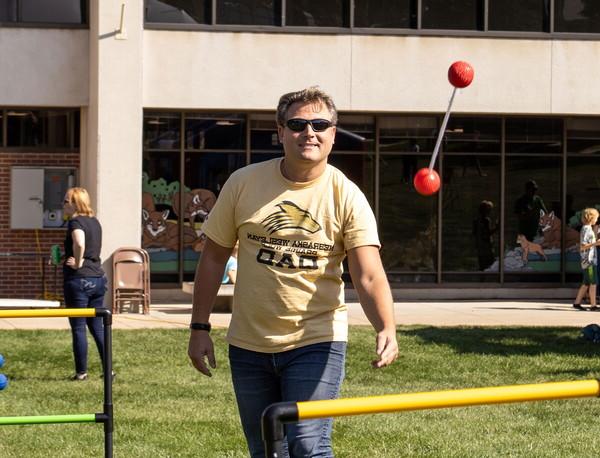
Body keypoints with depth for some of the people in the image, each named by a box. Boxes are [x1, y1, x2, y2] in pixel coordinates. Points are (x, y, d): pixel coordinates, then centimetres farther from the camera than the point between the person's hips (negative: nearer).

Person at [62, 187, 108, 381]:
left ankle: (81, 372, 4)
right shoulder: (95, 222, 13)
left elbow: (79, 243, -32)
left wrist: (78, 263, -18)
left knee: (78, 327, 0)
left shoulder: (75, 222, -13)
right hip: (98, 278, 8)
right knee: (97, 326, 13)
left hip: (78, 279, -8)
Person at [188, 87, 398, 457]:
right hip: (249, 344, 3)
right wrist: (200, 328, 4)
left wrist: (386, 329, -35)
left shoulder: (347, 197, -8)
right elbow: (214, 257, 6)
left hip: (317, 342, -3)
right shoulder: (243, 183, -2)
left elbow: (369, 276, -18)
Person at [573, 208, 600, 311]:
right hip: (589, 261, -10)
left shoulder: (588, 229, 16)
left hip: (591, 260, 10)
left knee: (586, 284, 12)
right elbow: (582, 246, -20)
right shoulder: (586, 230, -13)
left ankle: (577, 303, 16)